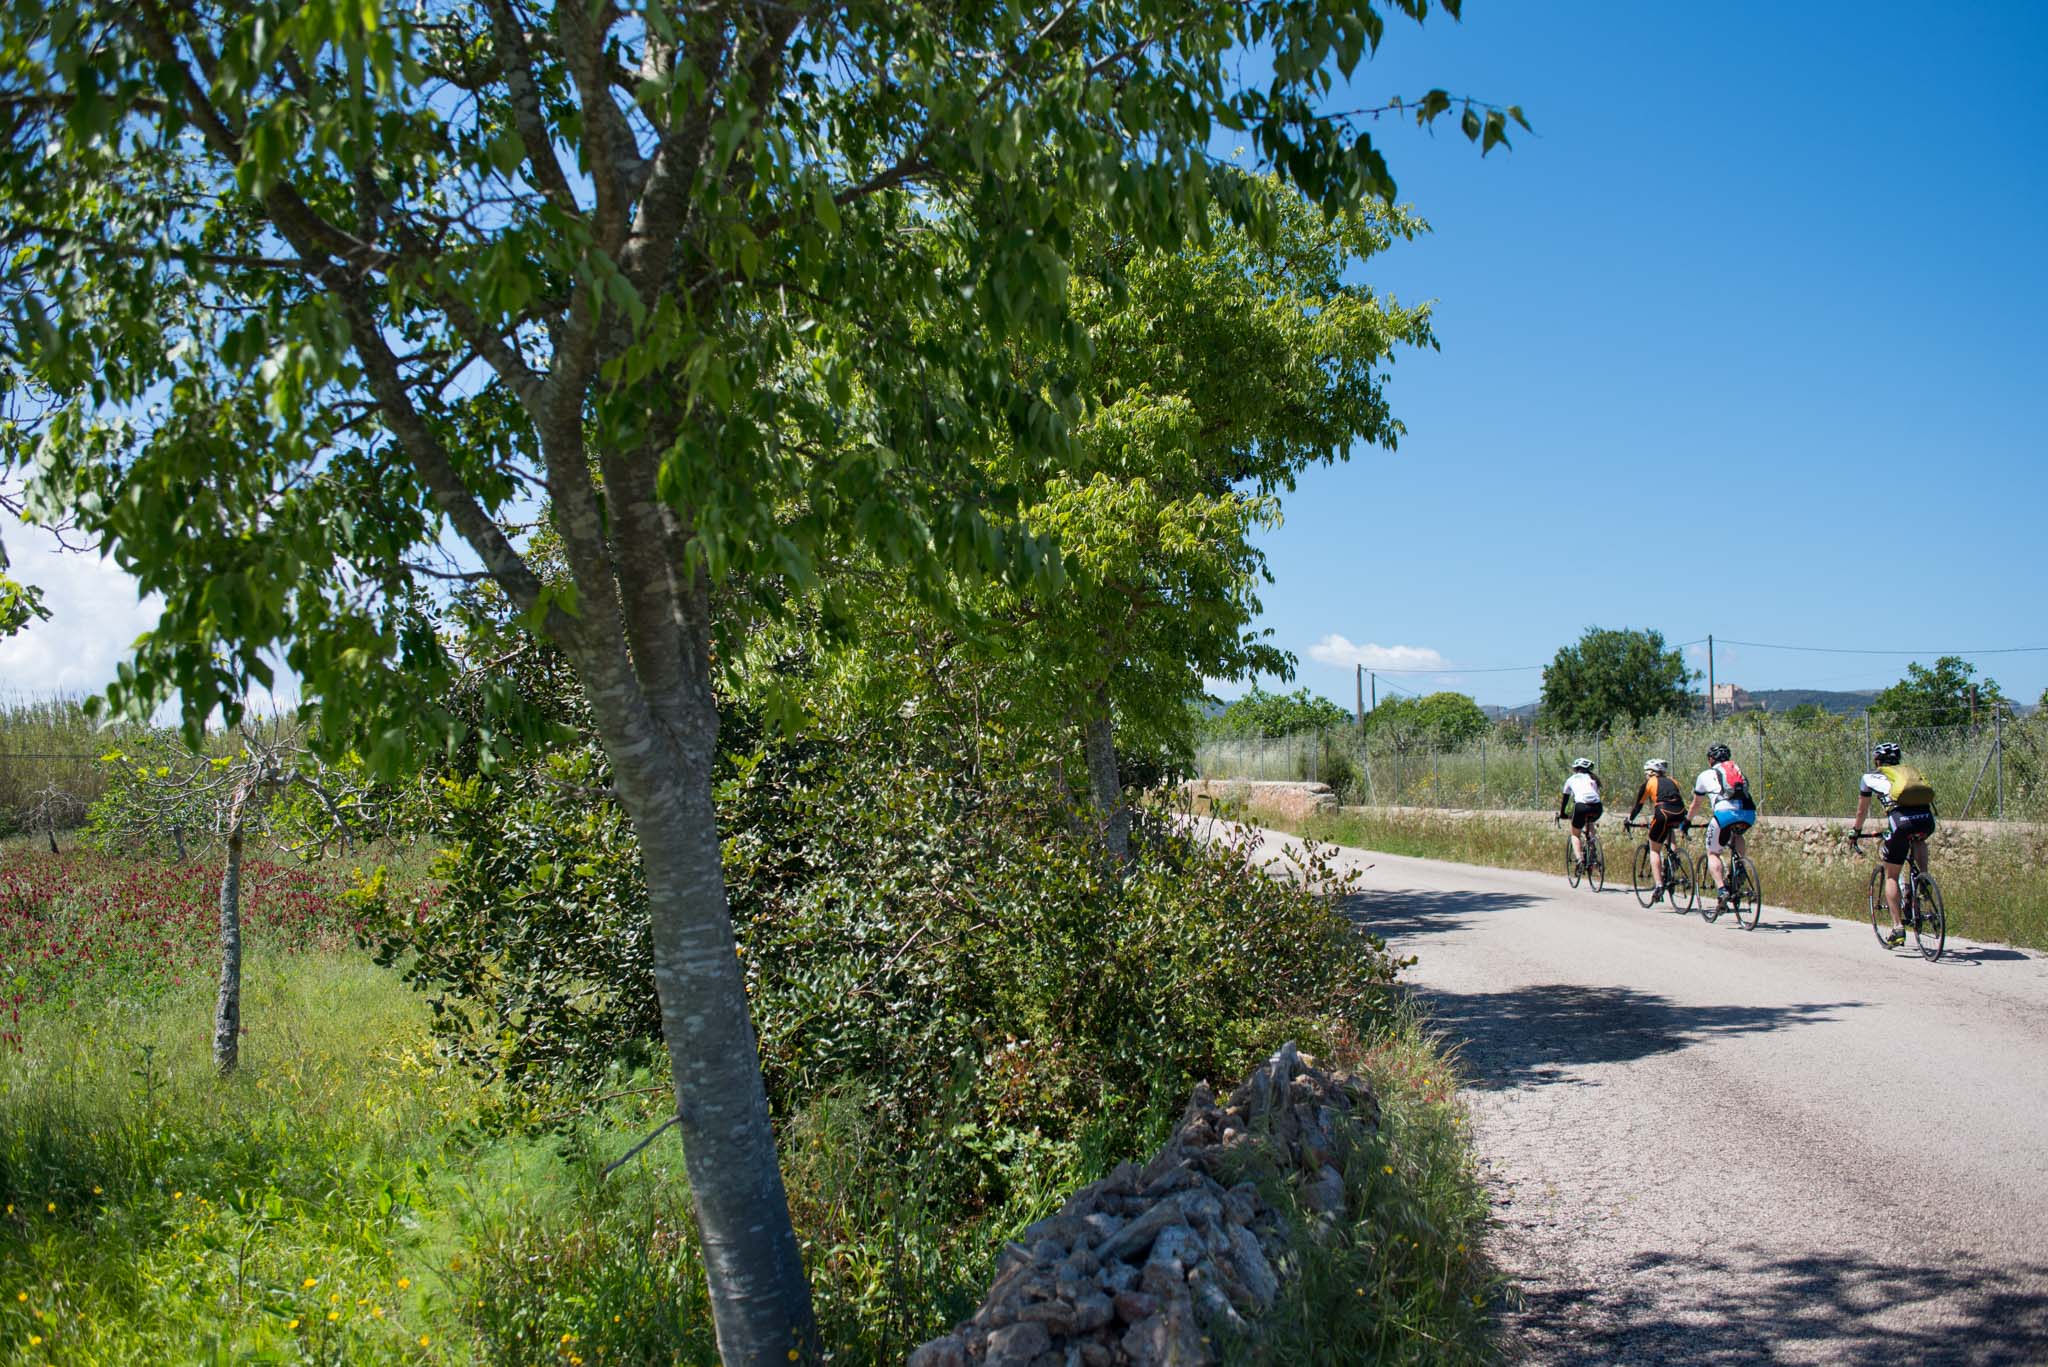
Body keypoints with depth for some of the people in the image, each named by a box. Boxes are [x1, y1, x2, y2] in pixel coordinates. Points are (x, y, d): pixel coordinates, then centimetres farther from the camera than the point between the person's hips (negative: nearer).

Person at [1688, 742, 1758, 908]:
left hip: (1726, 813, -4)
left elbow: (1695, 805, 32)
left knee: (1713, 853, 10)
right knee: (1736, 834, 37)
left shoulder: (1706, 775, 22)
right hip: (1749, 814, 4)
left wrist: (1687, 821, 49)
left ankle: (1721, 889, -10)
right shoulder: (1737, 771, 32)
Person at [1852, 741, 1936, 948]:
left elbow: (1862, 810, 36)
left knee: (1891, 876, 12)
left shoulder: (1871, 777, 23)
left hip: (1901, 819, -3)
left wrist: (1856, 830, 54)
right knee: (1918, 840, 40)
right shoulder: (1911, 770, 32)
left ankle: (1898, 927, 5)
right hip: (1927, 819, 3)